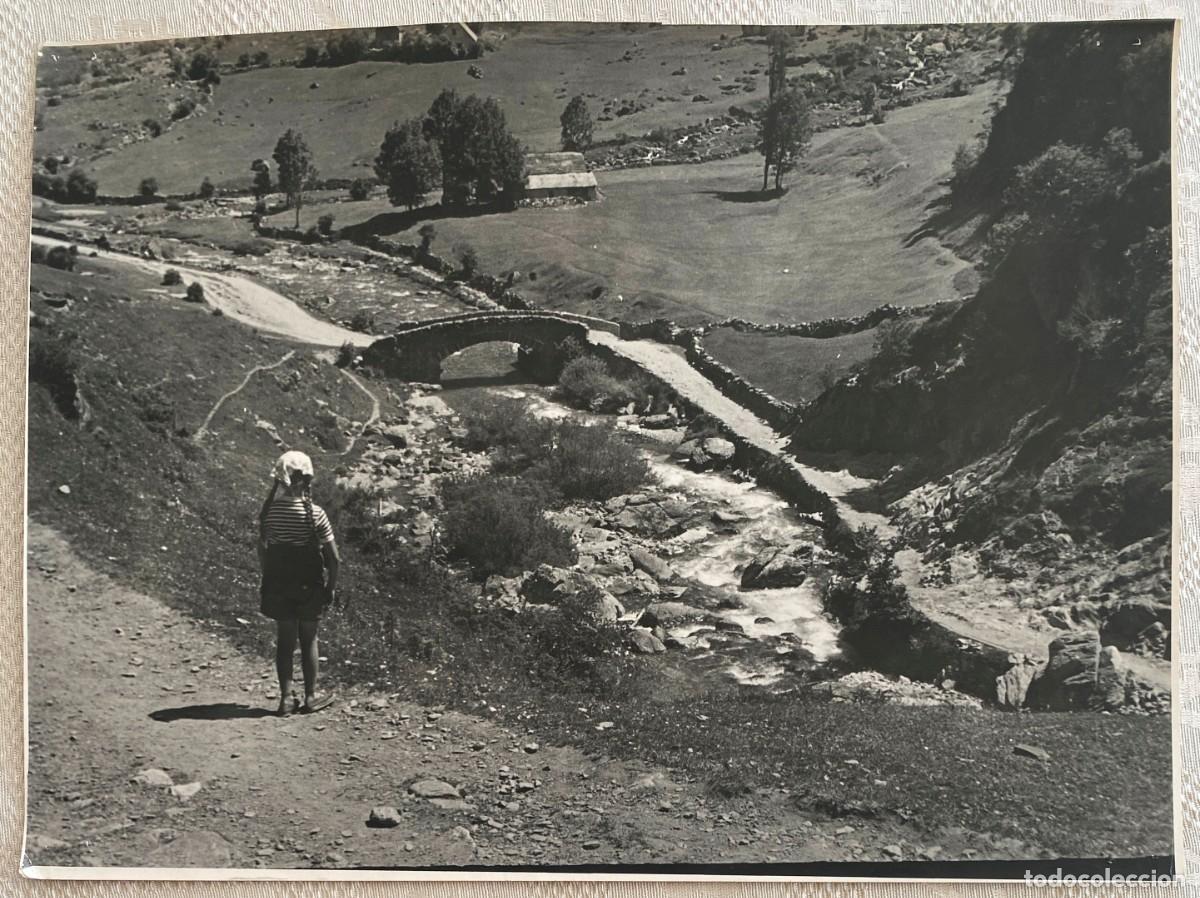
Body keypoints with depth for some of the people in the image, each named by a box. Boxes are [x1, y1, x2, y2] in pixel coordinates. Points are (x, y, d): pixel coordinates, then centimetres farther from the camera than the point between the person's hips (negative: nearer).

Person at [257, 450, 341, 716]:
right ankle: (310, 697, 20)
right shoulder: (314, 513, -16)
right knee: (309, 640, 11)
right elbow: (333, 556, -15)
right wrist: (332, 585, -2)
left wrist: (268, 576, 16)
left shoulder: (268, 511, -6)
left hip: (278, 586, 3)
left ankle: (286, 699, 15)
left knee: (284, 640, 12)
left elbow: (262, 551, 3)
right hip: (309, 586, -3)